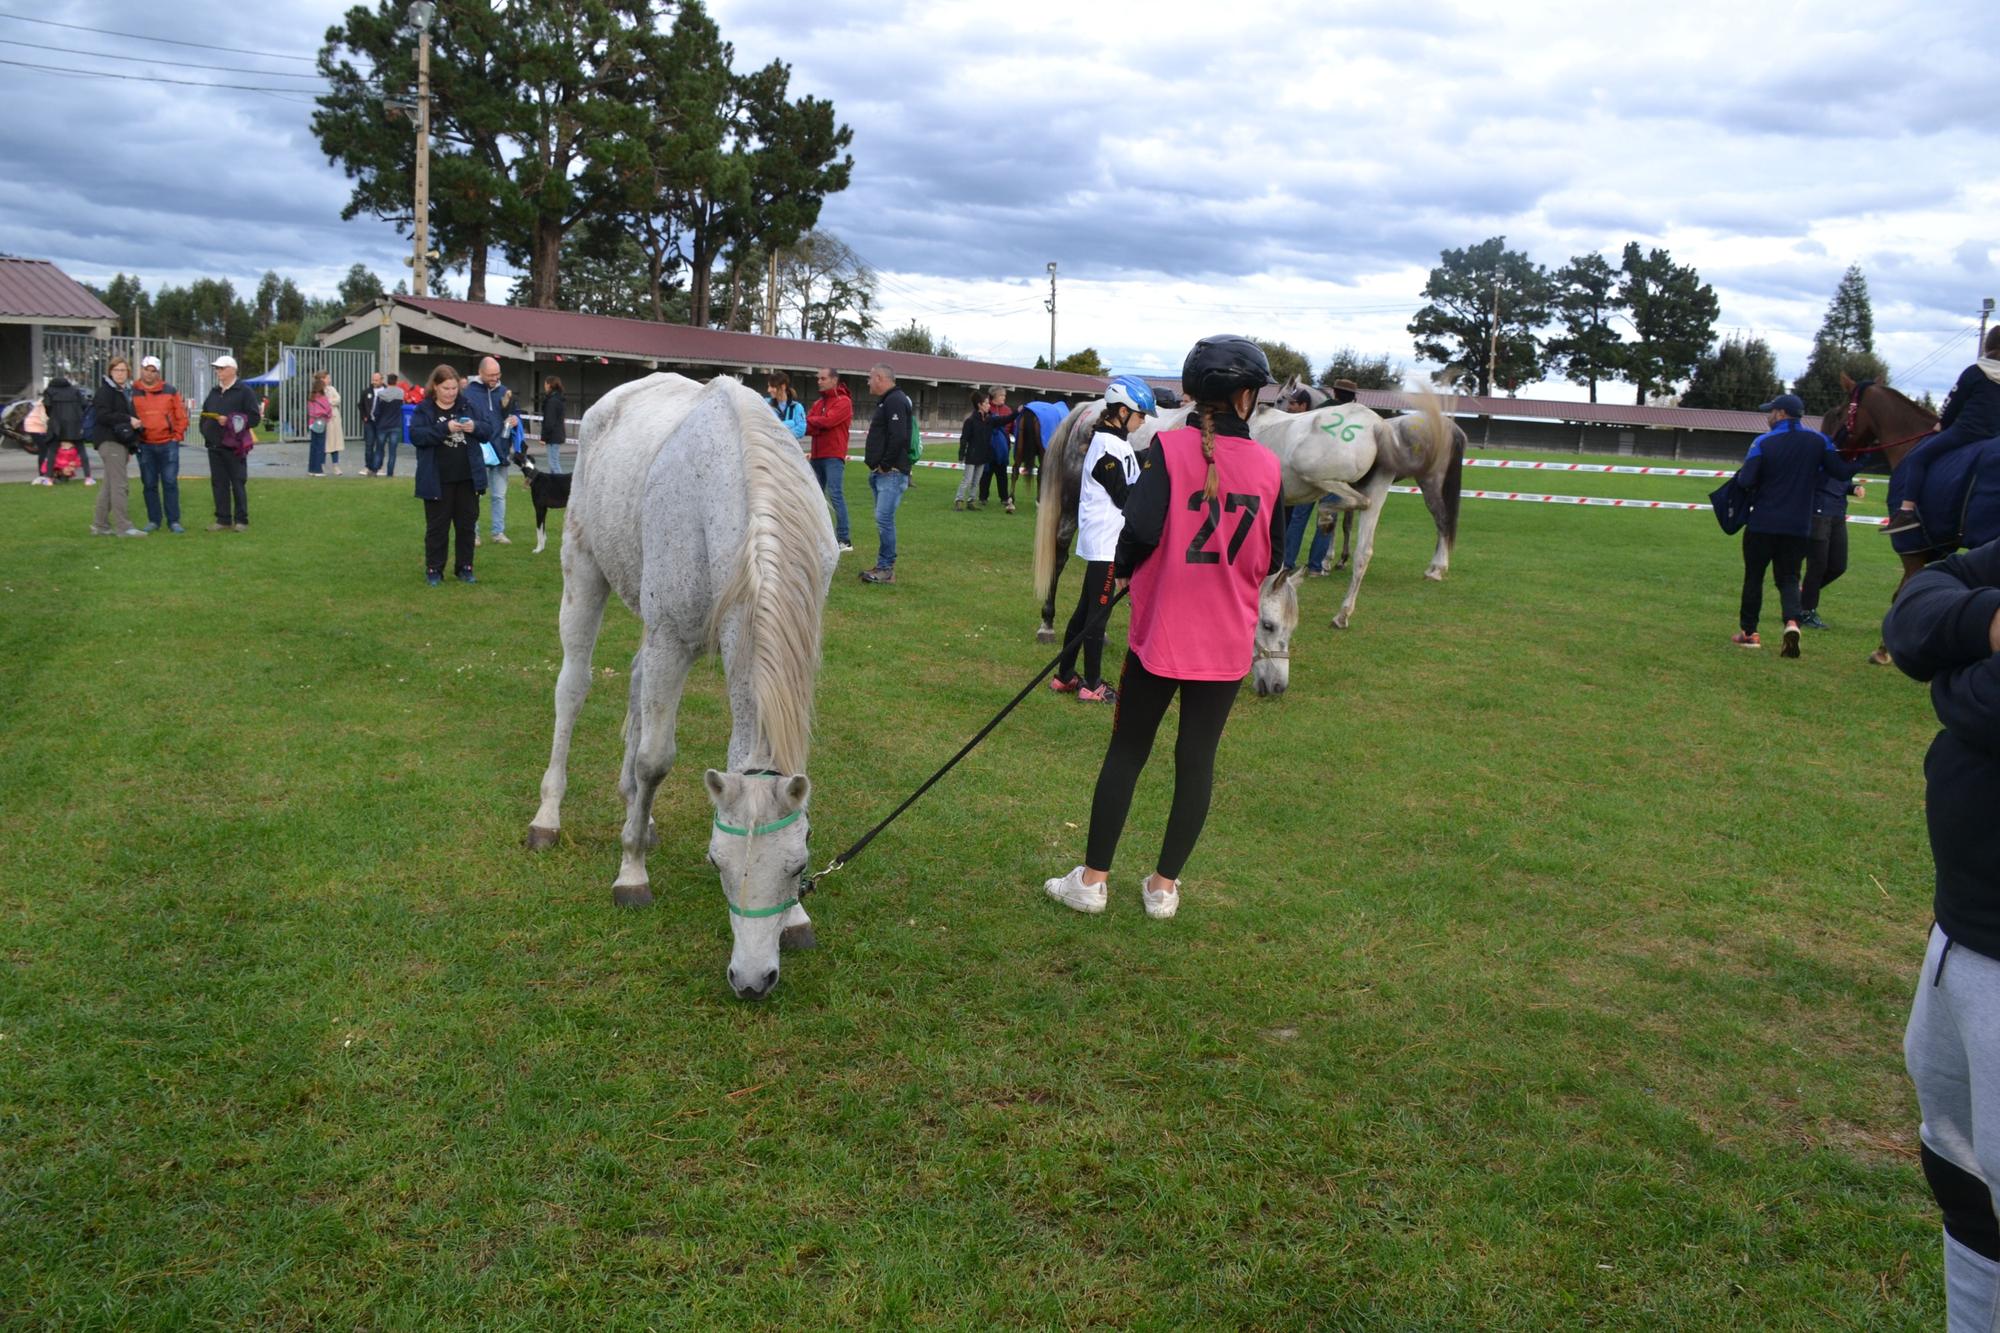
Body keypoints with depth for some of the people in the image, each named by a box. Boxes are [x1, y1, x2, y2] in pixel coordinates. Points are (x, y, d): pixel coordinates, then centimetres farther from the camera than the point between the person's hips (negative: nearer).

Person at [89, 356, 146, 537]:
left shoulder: (124, 392, 22)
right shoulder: (105, 391, -5)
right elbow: (103, 415, -17)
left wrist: (130, 448, 21)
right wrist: (128, 420, -21)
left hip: (120, 443, 9)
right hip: (110, 442, -9)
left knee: (110, 486, 11)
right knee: (120, 485, -12)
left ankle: (100, 525, 17)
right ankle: (123, 527, -13)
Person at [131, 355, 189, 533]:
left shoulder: (170, 391, 6)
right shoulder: (133, 393, 6)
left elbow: (181, 416, 6)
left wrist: (177, 436, -1)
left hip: (168, 444, -1)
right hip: (145, 446, 1)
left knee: (170, 483, -2)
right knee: (149, 485, 5)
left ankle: (173, 521, 2)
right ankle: (153, 520, 13)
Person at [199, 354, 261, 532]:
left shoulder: (244, 391, -3)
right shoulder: (214, 392, 17)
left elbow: (254, 417, -10)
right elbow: (204, 414, 28)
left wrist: (229, 421, -16)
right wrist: (205, 430, 12)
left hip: (234, 446, -7)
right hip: (214, 445, 7)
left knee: (238, 483, -3)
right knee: (218, 483, 6)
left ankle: (241, 520, 2)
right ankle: (223, 520, 11)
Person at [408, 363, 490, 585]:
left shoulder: (468, 405, 4)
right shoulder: (424, 409, -3)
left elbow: (488, 429, 5)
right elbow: (415, 435, -15)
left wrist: (475, 427, -17)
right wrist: (444, 428, -24)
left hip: (468, 478, 3)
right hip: (437, 481, -3)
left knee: (467, 525, 10)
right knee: (437, 526, 5)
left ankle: (464, 567, 21)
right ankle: (433, 570, 14)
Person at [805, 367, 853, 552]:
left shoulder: (843, 402, -4)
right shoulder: (818, 403, 19)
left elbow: (827, 420, -17)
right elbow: (808, 427, 6)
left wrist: (810, 420, -1)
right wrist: (819, 425, -15)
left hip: (833, 455, -8)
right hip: (817, 455, 8)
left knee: (835, 494, -14)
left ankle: (844, 539, -14)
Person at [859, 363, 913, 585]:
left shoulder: (895, 401, -13)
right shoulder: (886, 401, 20)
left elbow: (898, 437, -23)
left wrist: (885, 465, -17)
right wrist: (874, 464, 12)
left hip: (891, 473, -11)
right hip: (880, 473, 11)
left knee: (884, 518, -13)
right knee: (883, 519, 11)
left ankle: (886, 569, -9)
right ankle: (884, 566, 16)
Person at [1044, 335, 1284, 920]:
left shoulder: (1170, 447, -11)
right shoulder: (1267, 465, -1)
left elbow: (1142, 527, -20)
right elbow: (1272, 557, 6)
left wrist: (1123, 570, 0)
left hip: (1161, 630, -2)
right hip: (1229, 641, 2)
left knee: (1127, 751, 10)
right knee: (1197, 757, 11)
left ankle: (1092, 879, 16)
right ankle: (1164, 884, 19)